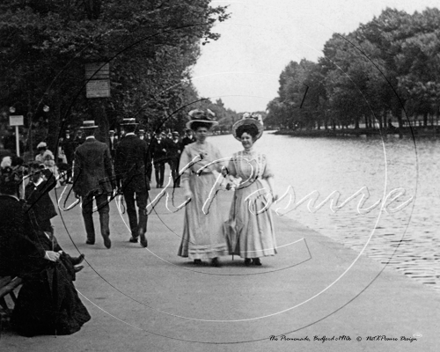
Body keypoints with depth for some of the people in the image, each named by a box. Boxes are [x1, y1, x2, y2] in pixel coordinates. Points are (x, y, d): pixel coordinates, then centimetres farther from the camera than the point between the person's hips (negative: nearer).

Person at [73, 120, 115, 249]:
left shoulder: (79, 150, -5)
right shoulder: (103, 147, -2)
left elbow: (77, 169, -4)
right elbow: (109, 167, 0)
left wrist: (75, 187, 4)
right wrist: (112, 184, 8)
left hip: (85, 185, 0)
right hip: (101, 184, 0)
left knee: (87, 212, 12)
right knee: (104, 210, 1)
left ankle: (90, 237, 15)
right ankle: (105, 231, -24)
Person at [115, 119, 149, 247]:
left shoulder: (121, 145, -6)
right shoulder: (142, 144, 0)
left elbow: (117, 165, -6)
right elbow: (147, 162, 8)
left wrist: (118, 183, -1)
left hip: (126, 180, 0)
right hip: (141, 179, 0)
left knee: (131, 209, 11)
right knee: (142, 208, -2)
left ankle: (135, 235, 15)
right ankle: (141, 230, -24)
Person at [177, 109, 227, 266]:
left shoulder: (213, 149, 8)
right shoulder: (189, 149, 1)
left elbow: (221, 167, 7)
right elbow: (184, 172, -2)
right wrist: (187, 190, -10)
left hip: (210, 186, 2)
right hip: (195, 185, -2)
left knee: (212, 220, -4)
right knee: (195, 220, 0)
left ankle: (214, 255, -5)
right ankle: (196, 255, 6)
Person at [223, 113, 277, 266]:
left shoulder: (261, 157, 4)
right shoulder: (235, 157, 4)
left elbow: (269, 176, 5)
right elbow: (229, 173, 8)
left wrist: (272, 193, -3)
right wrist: (229, 182, -11)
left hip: (259, 193, 0)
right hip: (242, 194, 0)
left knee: (259, 223, -2)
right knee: (244, 223, -2)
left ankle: (257, 256, 4)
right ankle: (246, 255, 6)